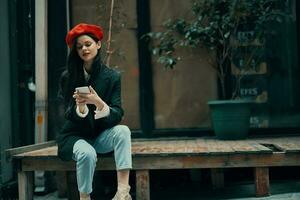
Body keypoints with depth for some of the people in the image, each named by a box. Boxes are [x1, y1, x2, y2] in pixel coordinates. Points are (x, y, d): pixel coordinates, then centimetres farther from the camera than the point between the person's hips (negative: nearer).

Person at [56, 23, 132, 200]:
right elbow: (69, 115, -7)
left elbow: (118, 115, -12)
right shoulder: (68, 77, -4)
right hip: (75, 136, -1)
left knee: (123, 130, -29)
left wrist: (98, 102, -32)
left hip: (101, 135, 2)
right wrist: (80, 106, -30)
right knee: (87, 153, -34)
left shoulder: (112, 76, -3)